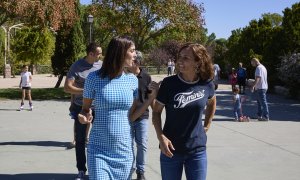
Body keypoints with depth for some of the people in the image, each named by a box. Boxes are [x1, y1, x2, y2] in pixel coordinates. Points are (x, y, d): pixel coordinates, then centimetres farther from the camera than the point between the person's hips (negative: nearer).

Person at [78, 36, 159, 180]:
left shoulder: (132, 80, 1)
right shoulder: (94, 77, -8)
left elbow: (131, 116, 5)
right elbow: (85, 109, 3)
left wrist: (151, 98, -3)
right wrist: (84, 117, -19)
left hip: (124, 150, 3)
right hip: (99, 151, -3)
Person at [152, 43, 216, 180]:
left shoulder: (207, 84, -4)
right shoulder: (169, 83, -11)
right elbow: (156, 111, -3)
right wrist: (161, 137, -16)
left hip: (197, 150, 2)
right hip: (171, 149, -1)